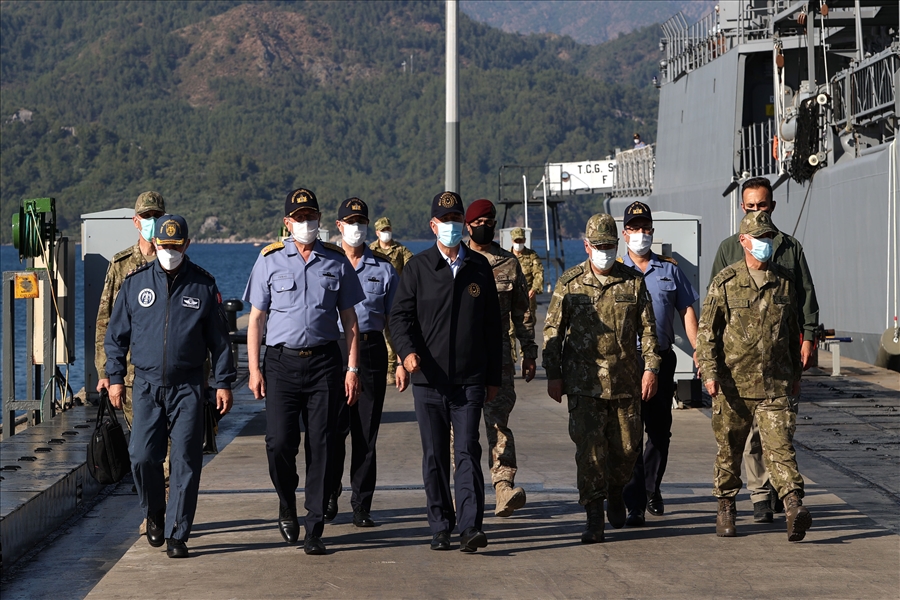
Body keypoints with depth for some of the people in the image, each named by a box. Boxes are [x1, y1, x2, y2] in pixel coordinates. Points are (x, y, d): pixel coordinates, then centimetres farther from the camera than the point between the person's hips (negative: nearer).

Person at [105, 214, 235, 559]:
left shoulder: (203, 286, 4)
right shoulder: (135, 283, 6)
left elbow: (219, 339, 8)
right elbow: (116, 334, 13)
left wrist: (223, 382, 4)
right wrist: (115, 378, 7)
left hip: (188, 388, -1)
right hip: (147, 385, 1)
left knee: (185, 461, -4)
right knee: (142, 456, -6)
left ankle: (176, 535, 3)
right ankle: (154, 514, 21)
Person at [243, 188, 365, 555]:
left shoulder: (337, 262, 8)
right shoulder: (270, 260, 6)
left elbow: (349, 320, 11)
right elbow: (256, 319, 6)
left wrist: (353, 369, 3)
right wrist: (254, 369, -2)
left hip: (324, 362, 1)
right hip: (281, 362, -1)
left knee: (320, 447, -1)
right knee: (279, 443, -8)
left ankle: (314, 529, 6)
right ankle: (287, 505, 20)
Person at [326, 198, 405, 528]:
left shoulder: (383, 267, 10)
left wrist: (402, 362, 3)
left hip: (371, 349, 1)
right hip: (333, 350, -1)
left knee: (366, 432, 2)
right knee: (333, 428, -4)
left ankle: (362, 506, 6)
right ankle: (328, 498, 10)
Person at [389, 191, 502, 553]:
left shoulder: (480, 268, 9)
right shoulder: (418, 268, 5)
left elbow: (493, 325, 13)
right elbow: (400, 315, 1)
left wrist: (494, 376, 11)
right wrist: (407, 350, -19)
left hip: (470, 380, 0)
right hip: (428, 380, 0)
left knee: (467, 452, -9)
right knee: (434, 456, 4)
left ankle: (470, 526, -13)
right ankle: (440, 527, 13)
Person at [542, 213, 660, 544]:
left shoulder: (633, 281, 4)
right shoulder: (569, 283, 1)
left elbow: (647, 328, 7)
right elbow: (553, 330, 4)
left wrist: (650, 368, -1)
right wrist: (553, 375, 0)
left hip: (625, 380, 2)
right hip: (584, 381, -2)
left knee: (626, 445, 8)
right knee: (589, 447, -9)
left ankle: (615, 491, 37)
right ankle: (594, 516, -4)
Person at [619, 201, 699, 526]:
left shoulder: (669, 268, 10)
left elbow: (687, 311, 10)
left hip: (662, 359, 3)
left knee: (660, 431, 12)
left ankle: (652, 490, 31)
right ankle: (634, 504, -7)